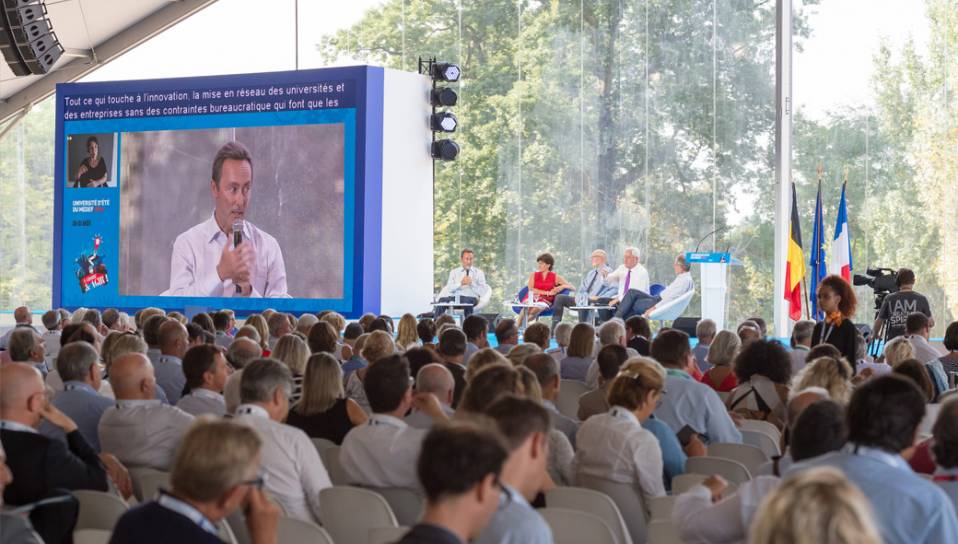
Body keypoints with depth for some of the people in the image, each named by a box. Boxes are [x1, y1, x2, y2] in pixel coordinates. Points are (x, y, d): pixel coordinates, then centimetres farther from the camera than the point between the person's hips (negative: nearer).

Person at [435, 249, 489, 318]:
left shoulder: (479, 273, 14)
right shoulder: (454, 272, 18)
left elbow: (483, 291, 3)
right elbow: (449, 288, 3)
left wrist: (471, 283, -12)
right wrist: (461, 283, -13)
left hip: (471, 297, -2)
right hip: (455, 297, 2)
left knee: (467, 302, -40)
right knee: (442, 300, -30)